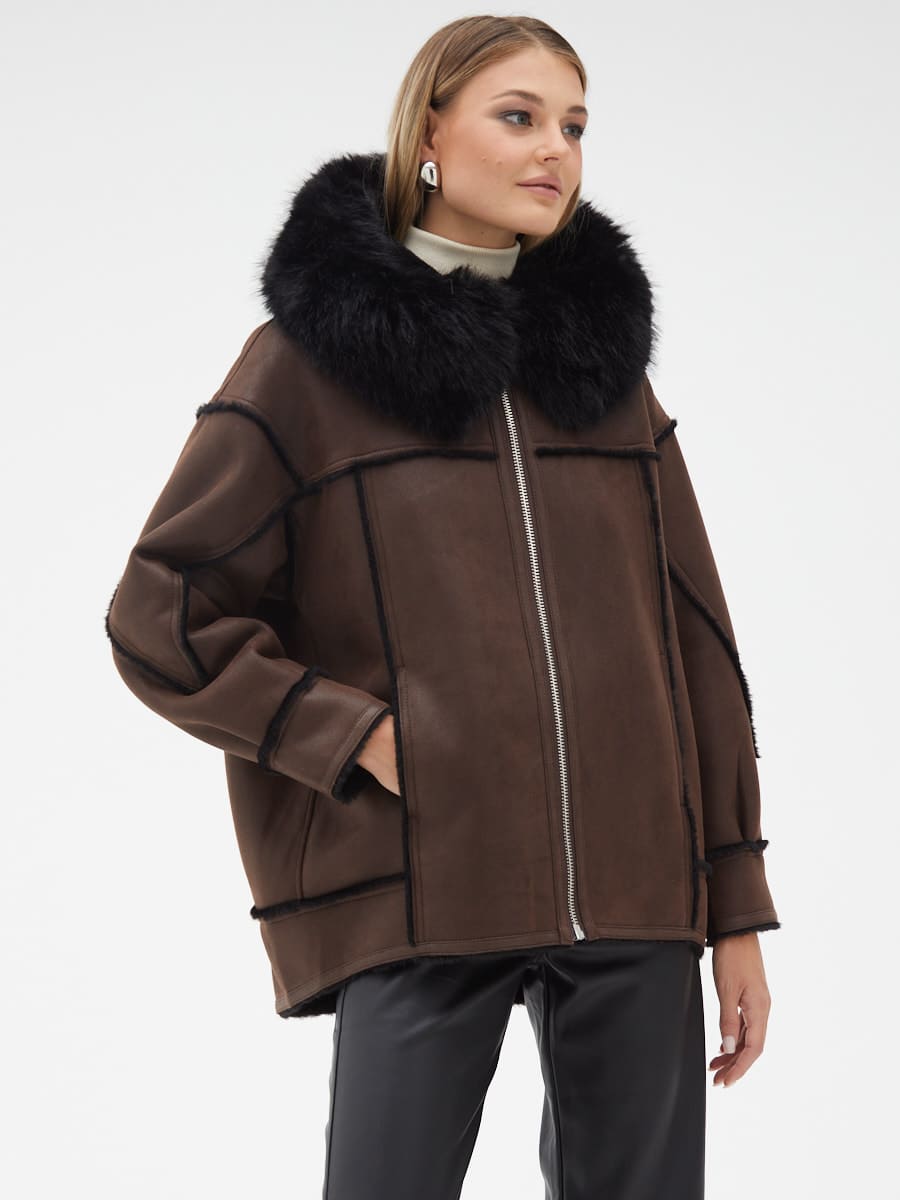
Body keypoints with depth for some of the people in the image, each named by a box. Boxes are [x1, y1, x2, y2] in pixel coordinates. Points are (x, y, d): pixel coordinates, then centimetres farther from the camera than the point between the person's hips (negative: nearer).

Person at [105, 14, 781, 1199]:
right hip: (425, 894, -3)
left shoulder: (604, 355, 13)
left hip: (632, 889, 4)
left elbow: (693, 636, 12)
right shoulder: (313, 359, 3)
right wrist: (356, 738, -10)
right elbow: (161, 620, 1)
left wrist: (736, 908, 7)